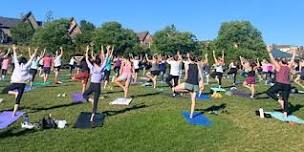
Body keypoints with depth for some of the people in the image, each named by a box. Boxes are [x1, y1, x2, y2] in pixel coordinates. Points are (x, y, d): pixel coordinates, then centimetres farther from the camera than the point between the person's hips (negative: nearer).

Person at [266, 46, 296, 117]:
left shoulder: (279, 67, 1)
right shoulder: (288, 67, 12)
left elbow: (273, 60, -4)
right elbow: (292, 60, 26)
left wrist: (270, 52, -4)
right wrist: (294, 54, 36)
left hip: (279, 84, -5)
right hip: (287, 85, 5)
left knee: (269, 92, 9)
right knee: (285, 99, 10)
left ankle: (279, 100, -6)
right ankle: (285, 113, 10)